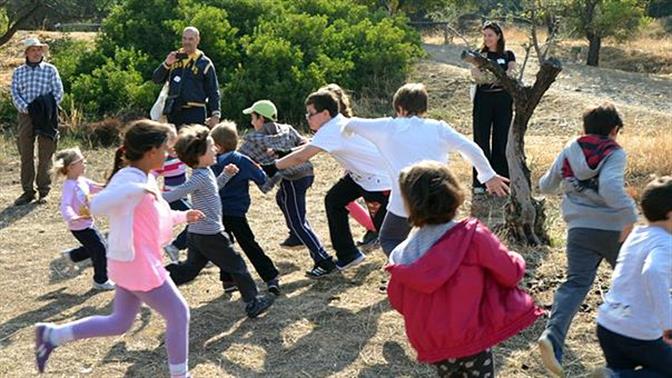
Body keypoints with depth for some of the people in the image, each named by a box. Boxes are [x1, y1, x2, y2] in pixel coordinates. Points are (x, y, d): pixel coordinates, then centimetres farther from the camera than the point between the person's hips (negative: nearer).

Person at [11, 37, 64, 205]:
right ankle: (27, 191, 10)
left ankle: (44, 191, 8)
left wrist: (48, 110, -10)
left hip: (45, 117, -2)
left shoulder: (50, 69, 7)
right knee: (26, 155, 4)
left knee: (45, 155, 1)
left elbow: (58, 92, 1)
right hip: (25, 116, 2)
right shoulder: (18, 72, 12)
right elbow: (15, 94, 4)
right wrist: (26, 108, -12)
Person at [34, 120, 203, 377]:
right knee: (178, 314, 1)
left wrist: (183, 216, 18)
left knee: (119, 323, 19)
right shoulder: (128, 179, -20)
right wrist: (136, 189, -39)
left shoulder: (146, 179, 11)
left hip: (135, 264, 10)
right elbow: (96, 206, -35)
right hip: (139, 267, -10)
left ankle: (52, 335, 22)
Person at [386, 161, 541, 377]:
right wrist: (516, 261, 13)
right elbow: (511, 273, -10)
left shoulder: (402, 256, -11)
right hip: (471, 341, -3)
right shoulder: (474, 237, -20)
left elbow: (398, 303, 2)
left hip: (429, 345, 3)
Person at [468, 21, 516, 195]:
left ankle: (500, 180, 11)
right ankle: (480, 182, 5)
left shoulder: (508, 55, 9)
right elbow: (475, 73, -12)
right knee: (481, 140, -1)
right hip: (483, 100, -1)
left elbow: (512, 73, -5)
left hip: (503, 99, 1)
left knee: (501, 140, 3)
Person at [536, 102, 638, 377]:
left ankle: (553, 334, -27)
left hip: (580, 229, 3)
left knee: (576, 283, -5)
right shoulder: (615, 154, -8)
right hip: (614, 230, -3)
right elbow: (610, 187, -28)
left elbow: (546, 186, 16)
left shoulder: (569, 151, 6)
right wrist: (630, 214, -26)